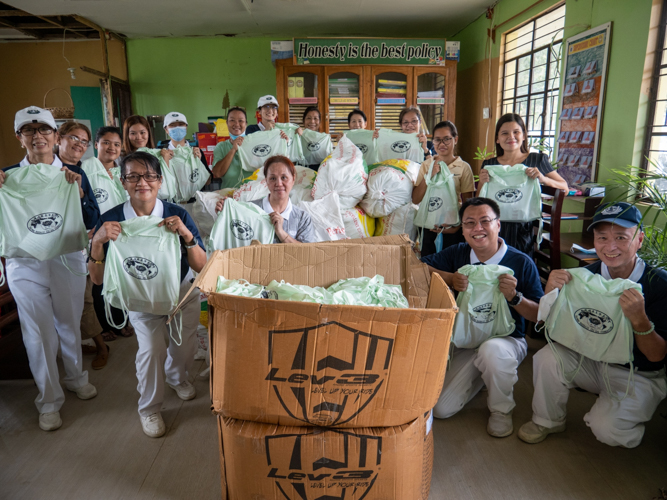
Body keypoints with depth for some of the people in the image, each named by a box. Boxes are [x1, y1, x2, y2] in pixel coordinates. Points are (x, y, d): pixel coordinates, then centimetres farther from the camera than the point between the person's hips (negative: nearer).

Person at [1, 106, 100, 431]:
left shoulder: (73, 175, 1)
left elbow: (91, 222, -4)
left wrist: (78, 192, -18)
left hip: (67, 260, 1)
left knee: (70, 323, 16)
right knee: (38, 332, 5)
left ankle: (76, 377, 40)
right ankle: (49, 399, 22)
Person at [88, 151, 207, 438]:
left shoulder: (176, 215, -18)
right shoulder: (111, 221, -17)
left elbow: (201, 267, -20)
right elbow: (98, 279, -16)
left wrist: (187, 235, -36)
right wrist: (97, 241, -32)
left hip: (182, 293, 1)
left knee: (185, 345, 11)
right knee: (151, 348, -18)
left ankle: (177, 377, 50)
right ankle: (149, 408, 12)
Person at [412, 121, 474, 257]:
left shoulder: (463, 168, -1)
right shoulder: (426, 166, 5)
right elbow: (415, 200, -2)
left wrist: (458, 226, -11)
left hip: (452, 229, -1)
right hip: (429, 227, 2)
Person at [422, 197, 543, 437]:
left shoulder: (521, 262, -11)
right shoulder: (457, 253, -3)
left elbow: (539, 315, -9)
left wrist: (515, 297, -29)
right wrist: (450, 278, -21)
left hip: (508, 339, -3)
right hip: (467, 341, 4)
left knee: (492, 349, -42)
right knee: (441, 409, -5)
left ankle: (501, 409, -8)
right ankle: (483, 374, 25)